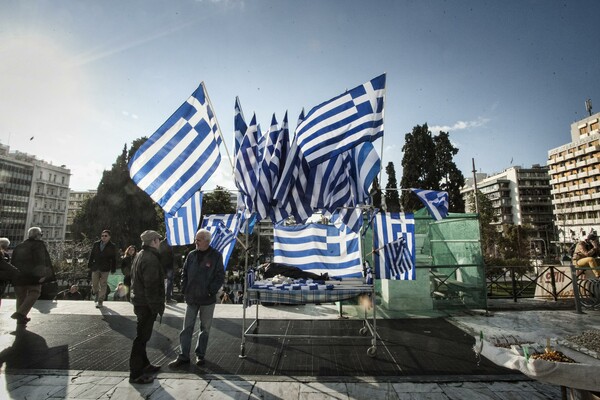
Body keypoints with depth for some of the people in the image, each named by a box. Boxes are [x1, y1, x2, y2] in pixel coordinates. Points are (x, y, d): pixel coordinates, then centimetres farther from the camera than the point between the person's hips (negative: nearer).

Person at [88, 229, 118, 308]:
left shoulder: (112, 246, -3)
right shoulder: (96, 244, 5)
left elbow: (114, 259, 0)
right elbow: (92, 255, 12)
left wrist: (113, 269, -2)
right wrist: (89, 265, 8)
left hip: (105, 269, -3)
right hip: (95, 268, 3)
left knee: (103, 285, 0)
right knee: (94, 284, 10)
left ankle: (100, 301, 10)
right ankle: (97, 294, 39)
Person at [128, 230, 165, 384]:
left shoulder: (140, 255, 11)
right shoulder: (151, 258, -22)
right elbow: (151, 286, -24)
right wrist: (157, 306, -19)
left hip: (139, 301, 10)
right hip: (147, 303, -10)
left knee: (142, 335, 21)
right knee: (142, 337, 0)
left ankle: (143, 364, 35)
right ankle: (136, 373, 11)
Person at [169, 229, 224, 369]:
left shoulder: (216, 256, -9)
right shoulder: (191, 255, 3)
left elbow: (220, 277, -9)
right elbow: (184, 273, 9)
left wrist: (211, 291, -15)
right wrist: (184, 289, 0)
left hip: (207, 299, -3)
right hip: (191, 298, 3)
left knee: (205, 329, 12)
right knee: (187, 328, 9)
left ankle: (200, 355, 28)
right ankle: (183, 356, 22)